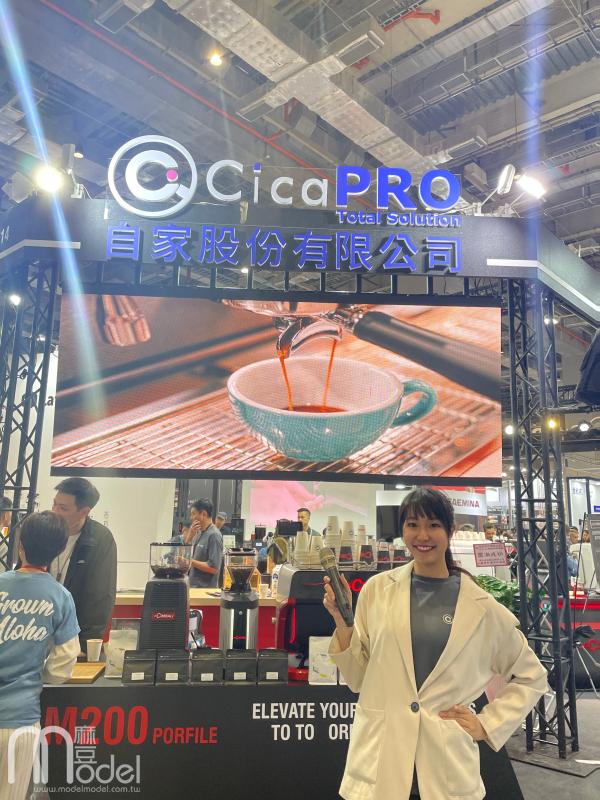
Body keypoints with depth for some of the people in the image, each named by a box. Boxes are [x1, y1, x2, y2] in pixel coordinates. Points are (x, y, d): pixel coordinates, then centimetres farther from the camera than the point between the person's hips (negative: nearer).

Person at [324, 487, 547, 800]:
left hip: (447, 765, 0)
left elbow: (531, 677, 11)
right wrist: (342, 621, -11)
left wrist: (487, 725, 3)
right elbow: (358, 677, 2)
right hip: (379, 762, 0)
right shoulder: (377, 589, -2)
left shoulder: (480, 606, -2)